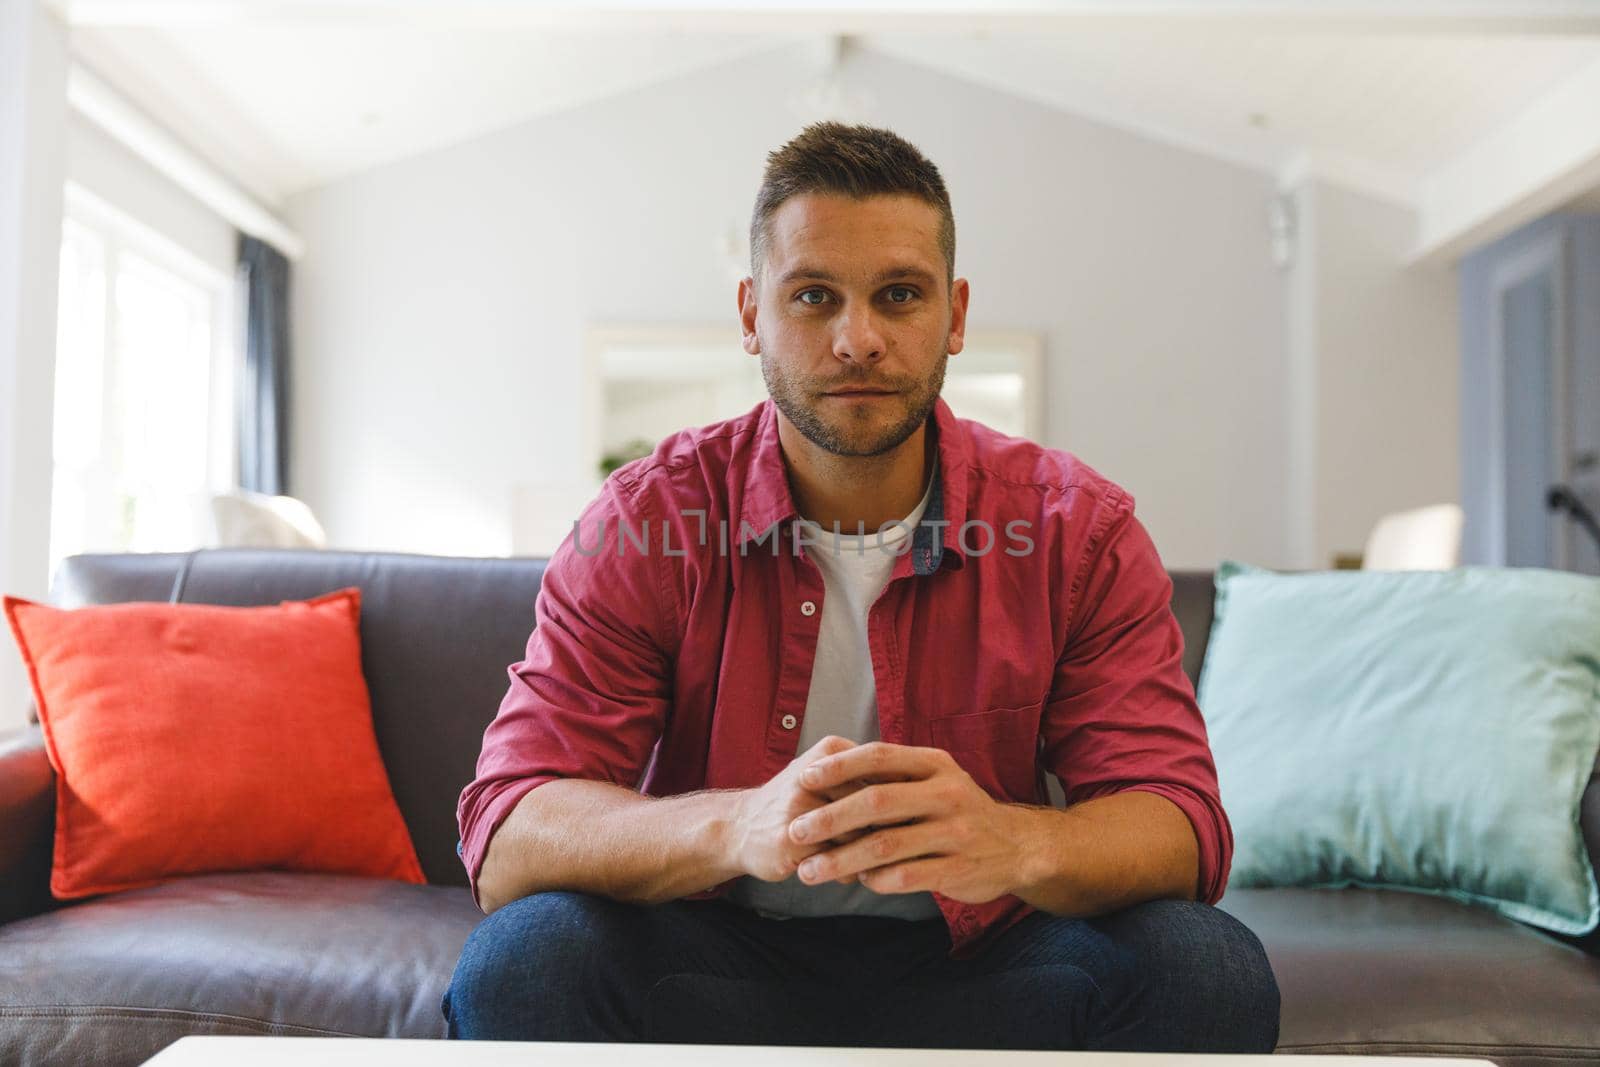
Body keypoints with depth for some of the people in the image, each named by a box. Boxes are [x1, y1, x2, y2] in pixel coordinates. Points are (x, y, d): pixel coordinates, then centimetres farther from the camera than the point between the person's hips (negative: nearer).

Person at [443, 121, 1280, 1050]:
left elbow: (1179, 826, -13)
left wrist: (1015, 842, -38)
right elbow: (505, 838, -18)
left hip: (976, 964, 1)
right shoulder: (647, 521, -10)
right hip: (724, 960, 0)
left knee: (1211, 969, -25)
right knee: (524, 957, -29)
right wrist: (739, 826, -39)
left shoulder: (1080, 528, -7)